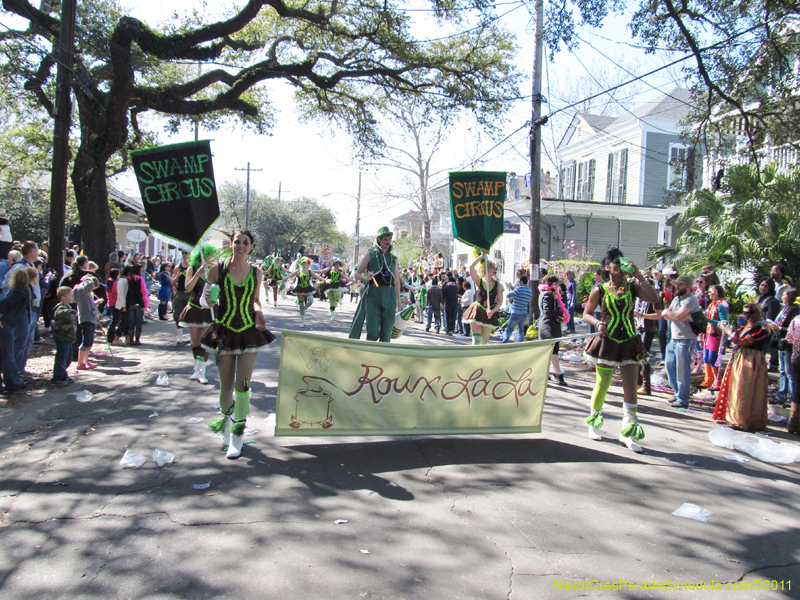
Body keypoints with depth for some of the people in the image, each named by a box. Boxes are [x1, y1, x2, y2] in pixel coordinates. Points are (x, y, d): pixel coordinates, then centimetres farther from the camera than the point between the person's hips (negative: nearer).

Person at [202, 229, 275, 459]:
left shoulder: (256, 272, 3)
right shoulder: (218, 269, -2)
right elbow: (207, 297, 5)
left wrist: (258, 311, -6)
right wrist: (209, 300, -18)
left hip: (249, 332, 0)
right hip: (224, 332, 0)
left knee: (242, 384, -8)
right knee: (226, 386, 8)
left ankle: (237, 436, 4)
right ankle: (226, 419, 39)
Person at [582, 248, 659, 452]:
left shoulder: (632, 288, 2)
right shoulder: (600, 291, -2)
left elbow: (654, 298, -14)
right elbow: (587, 314, 4)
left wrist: (639, 275, -16)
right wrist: (598, 322, -17)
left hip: (629, 343, 2)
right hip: (607, 342, -2)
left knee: (631, 388, -1)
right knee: (602, 385, 6)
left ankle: (628, 432, 10)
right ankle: (594, 422, 29)